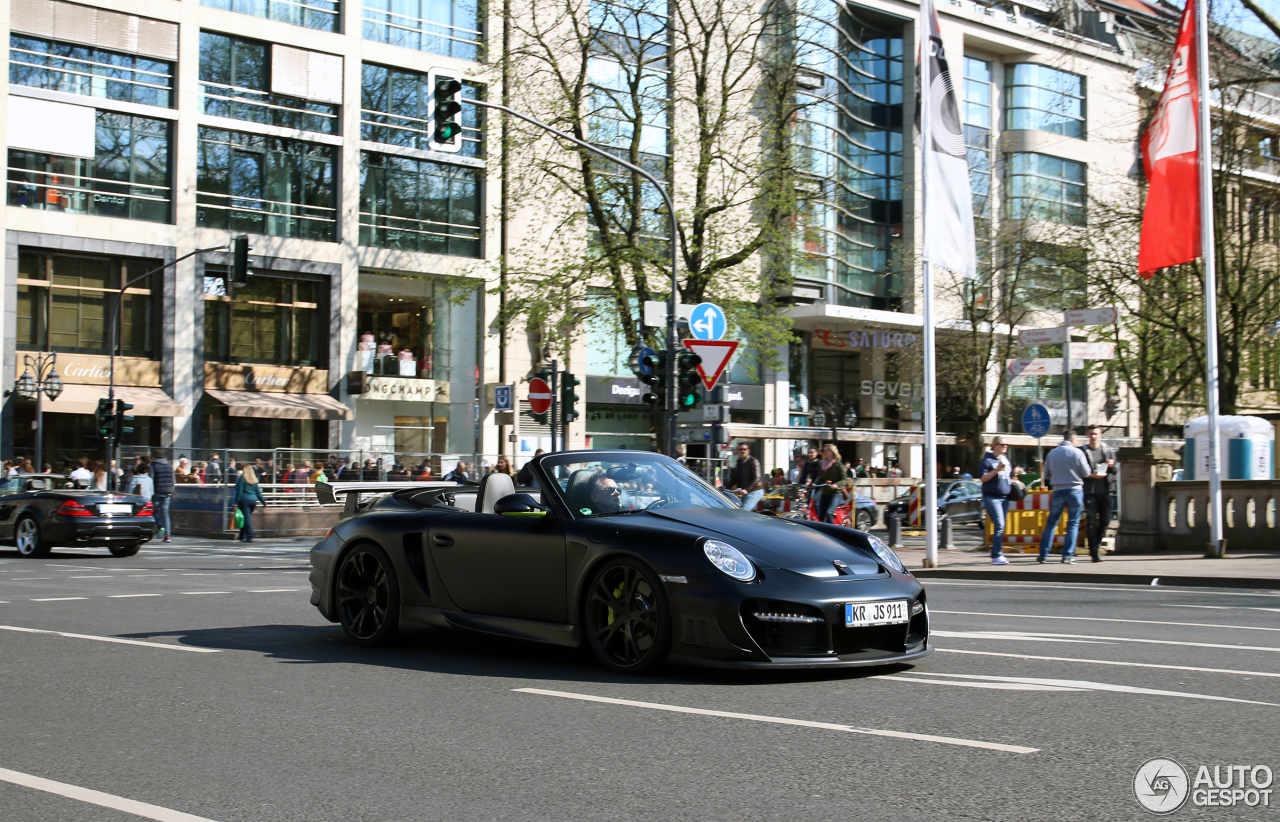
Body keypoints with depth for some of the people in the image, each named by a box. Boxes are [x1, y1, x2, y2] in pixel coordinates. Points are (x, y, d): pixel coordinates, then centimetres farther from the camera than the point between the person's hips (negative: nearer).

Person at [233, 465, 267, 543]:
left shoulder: (241, 479, -5)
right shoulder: (254, 480, 12)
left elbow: (239, 492, -10)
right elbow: (258, 492, 12)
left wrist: (236, 503, -10)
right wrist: (264, 502, 18)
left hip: (244, 500, -5)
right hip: (253, 500, 5)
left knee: (247, 518, -7)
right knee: (247, 518, 16)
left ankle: (250, 536, -16)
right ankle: (242, 536, 25)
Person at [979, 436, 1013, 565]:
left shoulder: (1006, 459, 18)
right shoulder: (987, 460, -5)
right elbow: (983, 478, -12)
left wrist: (1014, 474, 9)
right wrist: (997, 470, -21)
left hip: (1004, 497, 7)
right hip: (991, 497, -7)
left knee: (1001, 527, 7)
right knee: (999, 525, -16)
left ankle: (998, 555, 11)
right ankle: (996, 556, -17)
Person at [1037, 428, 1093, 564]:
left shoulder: (1052, 453, 2)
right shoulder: (1077, 452, -7)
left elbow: (1046, 474, 8)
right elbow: (1086, 473, -5)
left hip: (1058, 490, 3)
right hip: (1075, 490, -3)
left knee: (1051, 522, 10)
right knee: (1073, 523, 5)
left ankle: (1043, 554, 8)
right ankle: (1067, 555, 1)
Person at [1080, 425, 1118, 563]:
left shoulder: (1108, 450, 12)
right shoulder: (1083, 451, 1)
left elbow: (1115, 471, 15)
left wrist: (1112, 465, -7)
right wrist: (1092, 475, -17)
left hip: (1105, 491, 4)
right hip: (1090, 491, -4)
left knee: (1105, 520, 5)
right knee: (1091, 521, -6)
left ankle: (1096, 545, 25)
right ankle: (1094, 552, -3)